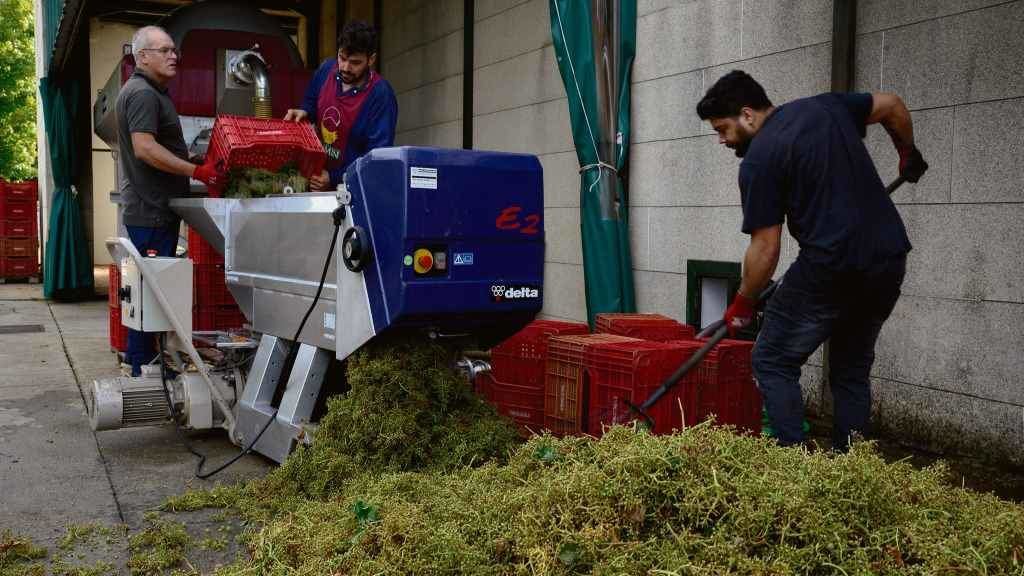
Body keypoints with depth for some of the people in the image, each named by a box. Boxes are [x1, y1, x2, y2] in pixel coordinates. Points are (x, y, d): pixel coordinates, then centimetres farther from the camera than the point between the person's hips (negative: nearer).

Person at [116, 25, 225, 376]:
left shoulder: (154, 92, 19)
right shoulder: (142, 93, -14)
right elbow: (144, 148, -24)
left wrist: (197, 168, 20)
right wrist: (198, 172, -25)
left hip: (154, 208, 11)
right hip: (151, 211, -10)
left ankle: (142, 359, 22)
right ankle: (143, 367, 0)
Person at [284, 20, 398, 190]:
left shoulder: (381, 95, -17)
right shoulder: (327, 69, 2)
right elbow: (311, 103, 23)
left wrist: (334, 178, -24)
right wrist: (303, 113, -1)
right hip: (317, 173, 5)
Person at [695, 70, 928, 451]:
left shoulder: (759, 160, -8)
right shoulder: (825, 106, 11)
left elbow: (765, 249, -7)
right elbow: (893, 106, 21)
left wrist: (743, 304, 6)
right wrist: (908, 153, 36)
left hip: (831, 268, -8)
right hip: (889, 260, 8)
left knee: (773, 363, 3)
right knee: (852, 370, 18)